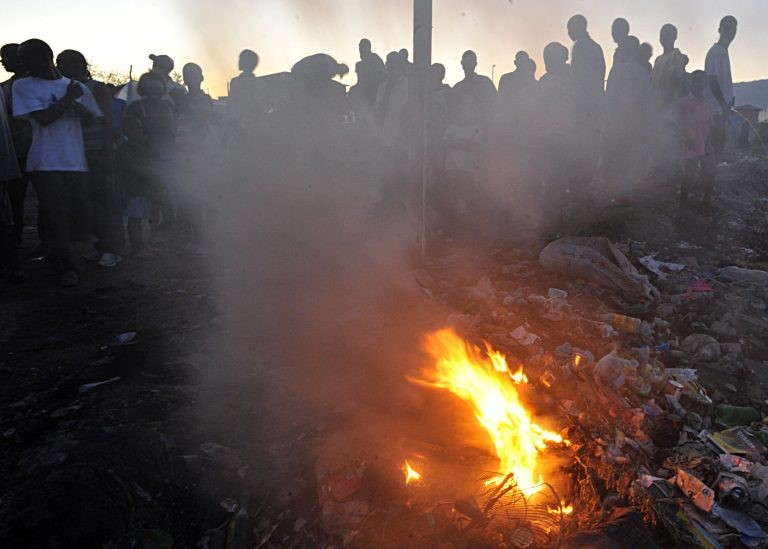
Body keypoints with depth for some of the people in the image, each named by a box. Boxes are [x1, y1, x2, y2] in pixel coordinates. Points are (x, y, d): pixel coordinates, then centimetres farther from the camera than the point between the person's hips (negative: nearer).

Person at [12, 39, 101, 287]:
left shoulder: (76, 86, 13)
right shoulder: (23, 86, 4)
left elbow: (93, 118, 11)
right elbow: (43, 118, -8)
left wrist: (76, 106, -8)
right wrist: (68, 100, -3)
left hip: (76, 162, 3)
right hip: (46, 163, -3)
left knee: (70, 213, 5)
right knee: (56, 213, -11)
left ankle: (58, 259, 23)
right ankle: (65, 266, 0)